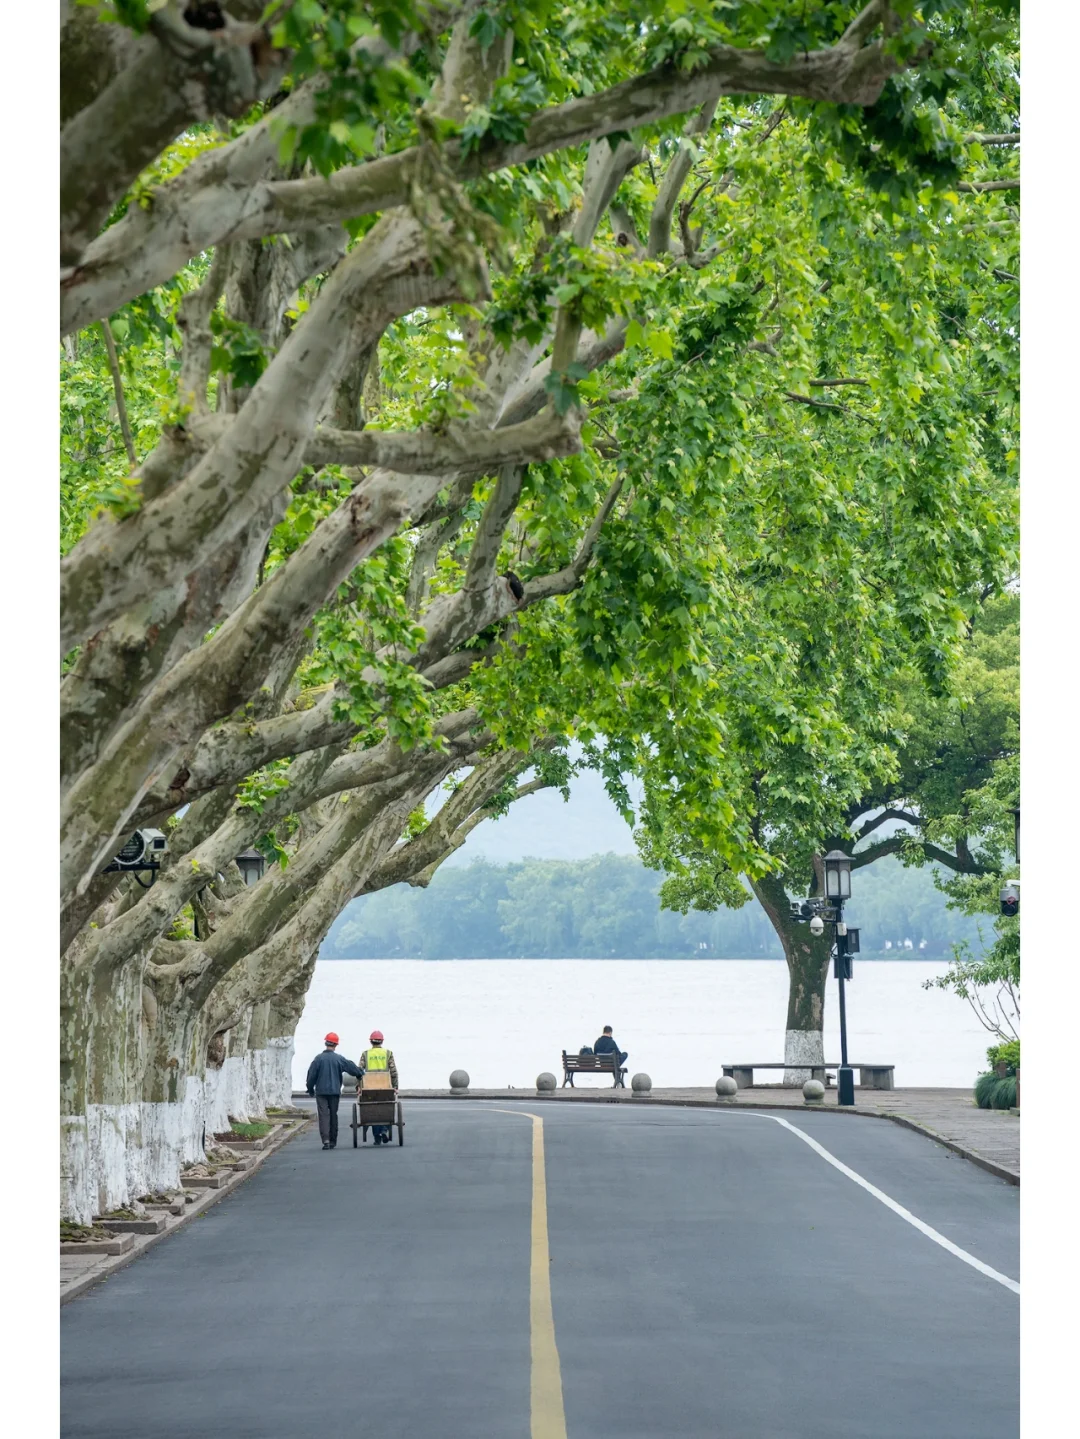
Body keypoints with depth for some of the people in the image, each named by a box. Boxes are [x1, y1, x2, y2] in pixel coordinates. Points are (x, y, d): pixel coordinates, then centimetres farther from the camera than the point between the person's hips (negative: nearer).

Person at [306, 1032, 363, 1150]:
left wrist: (310, 1088, 13)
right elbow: (352, 1068, 2)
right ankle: (333, 1141, 16)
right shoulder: (339, 1059, -4)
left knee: (323, 1115, -4)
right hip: (335, 1091, 1)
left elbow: (311, 1075, -2)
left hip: (321, 1091, -1)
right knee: (333, 1115, 12)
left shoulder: (318, 1058, -6)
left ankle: (325, 1140, -19)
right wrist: (359, 1077, 23)